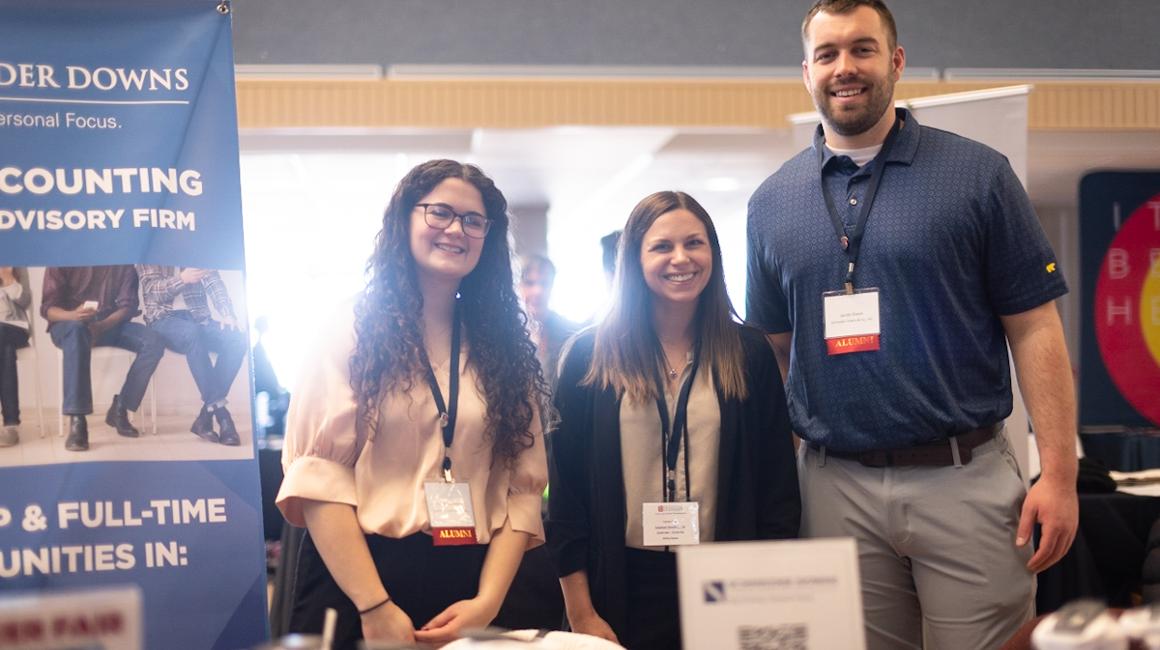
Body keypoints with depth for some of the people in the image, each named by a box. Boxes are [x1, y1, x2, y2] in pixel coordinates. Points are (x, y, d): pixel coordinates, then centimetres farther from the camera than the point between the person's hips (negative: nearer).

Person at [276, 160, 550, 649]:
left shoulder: (504, 348, 9)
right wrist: (375, 605, -18)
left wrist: (488, 600, -11)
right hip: (354, 582, -3)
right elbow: (318, 475, -10)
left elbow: (522, 486, 2)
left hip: (466, 589, 3)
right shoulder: (353, 333, 0)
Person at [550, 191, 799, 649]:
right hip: (625, 585, -1)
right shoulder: (590, 355, 0)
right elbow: (566, 486, -1)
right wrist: (581, 613, -5)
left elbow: (777, 484, 3)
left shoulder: (749, 354, 3)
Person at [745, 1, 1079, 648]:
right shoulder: (772, 202, 8)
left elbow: (1035, 328, -2)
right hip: (836, 489, 2)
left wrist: (1060, 473, -10)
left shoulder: (979, 175, 0)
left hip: (964, 477, -2)